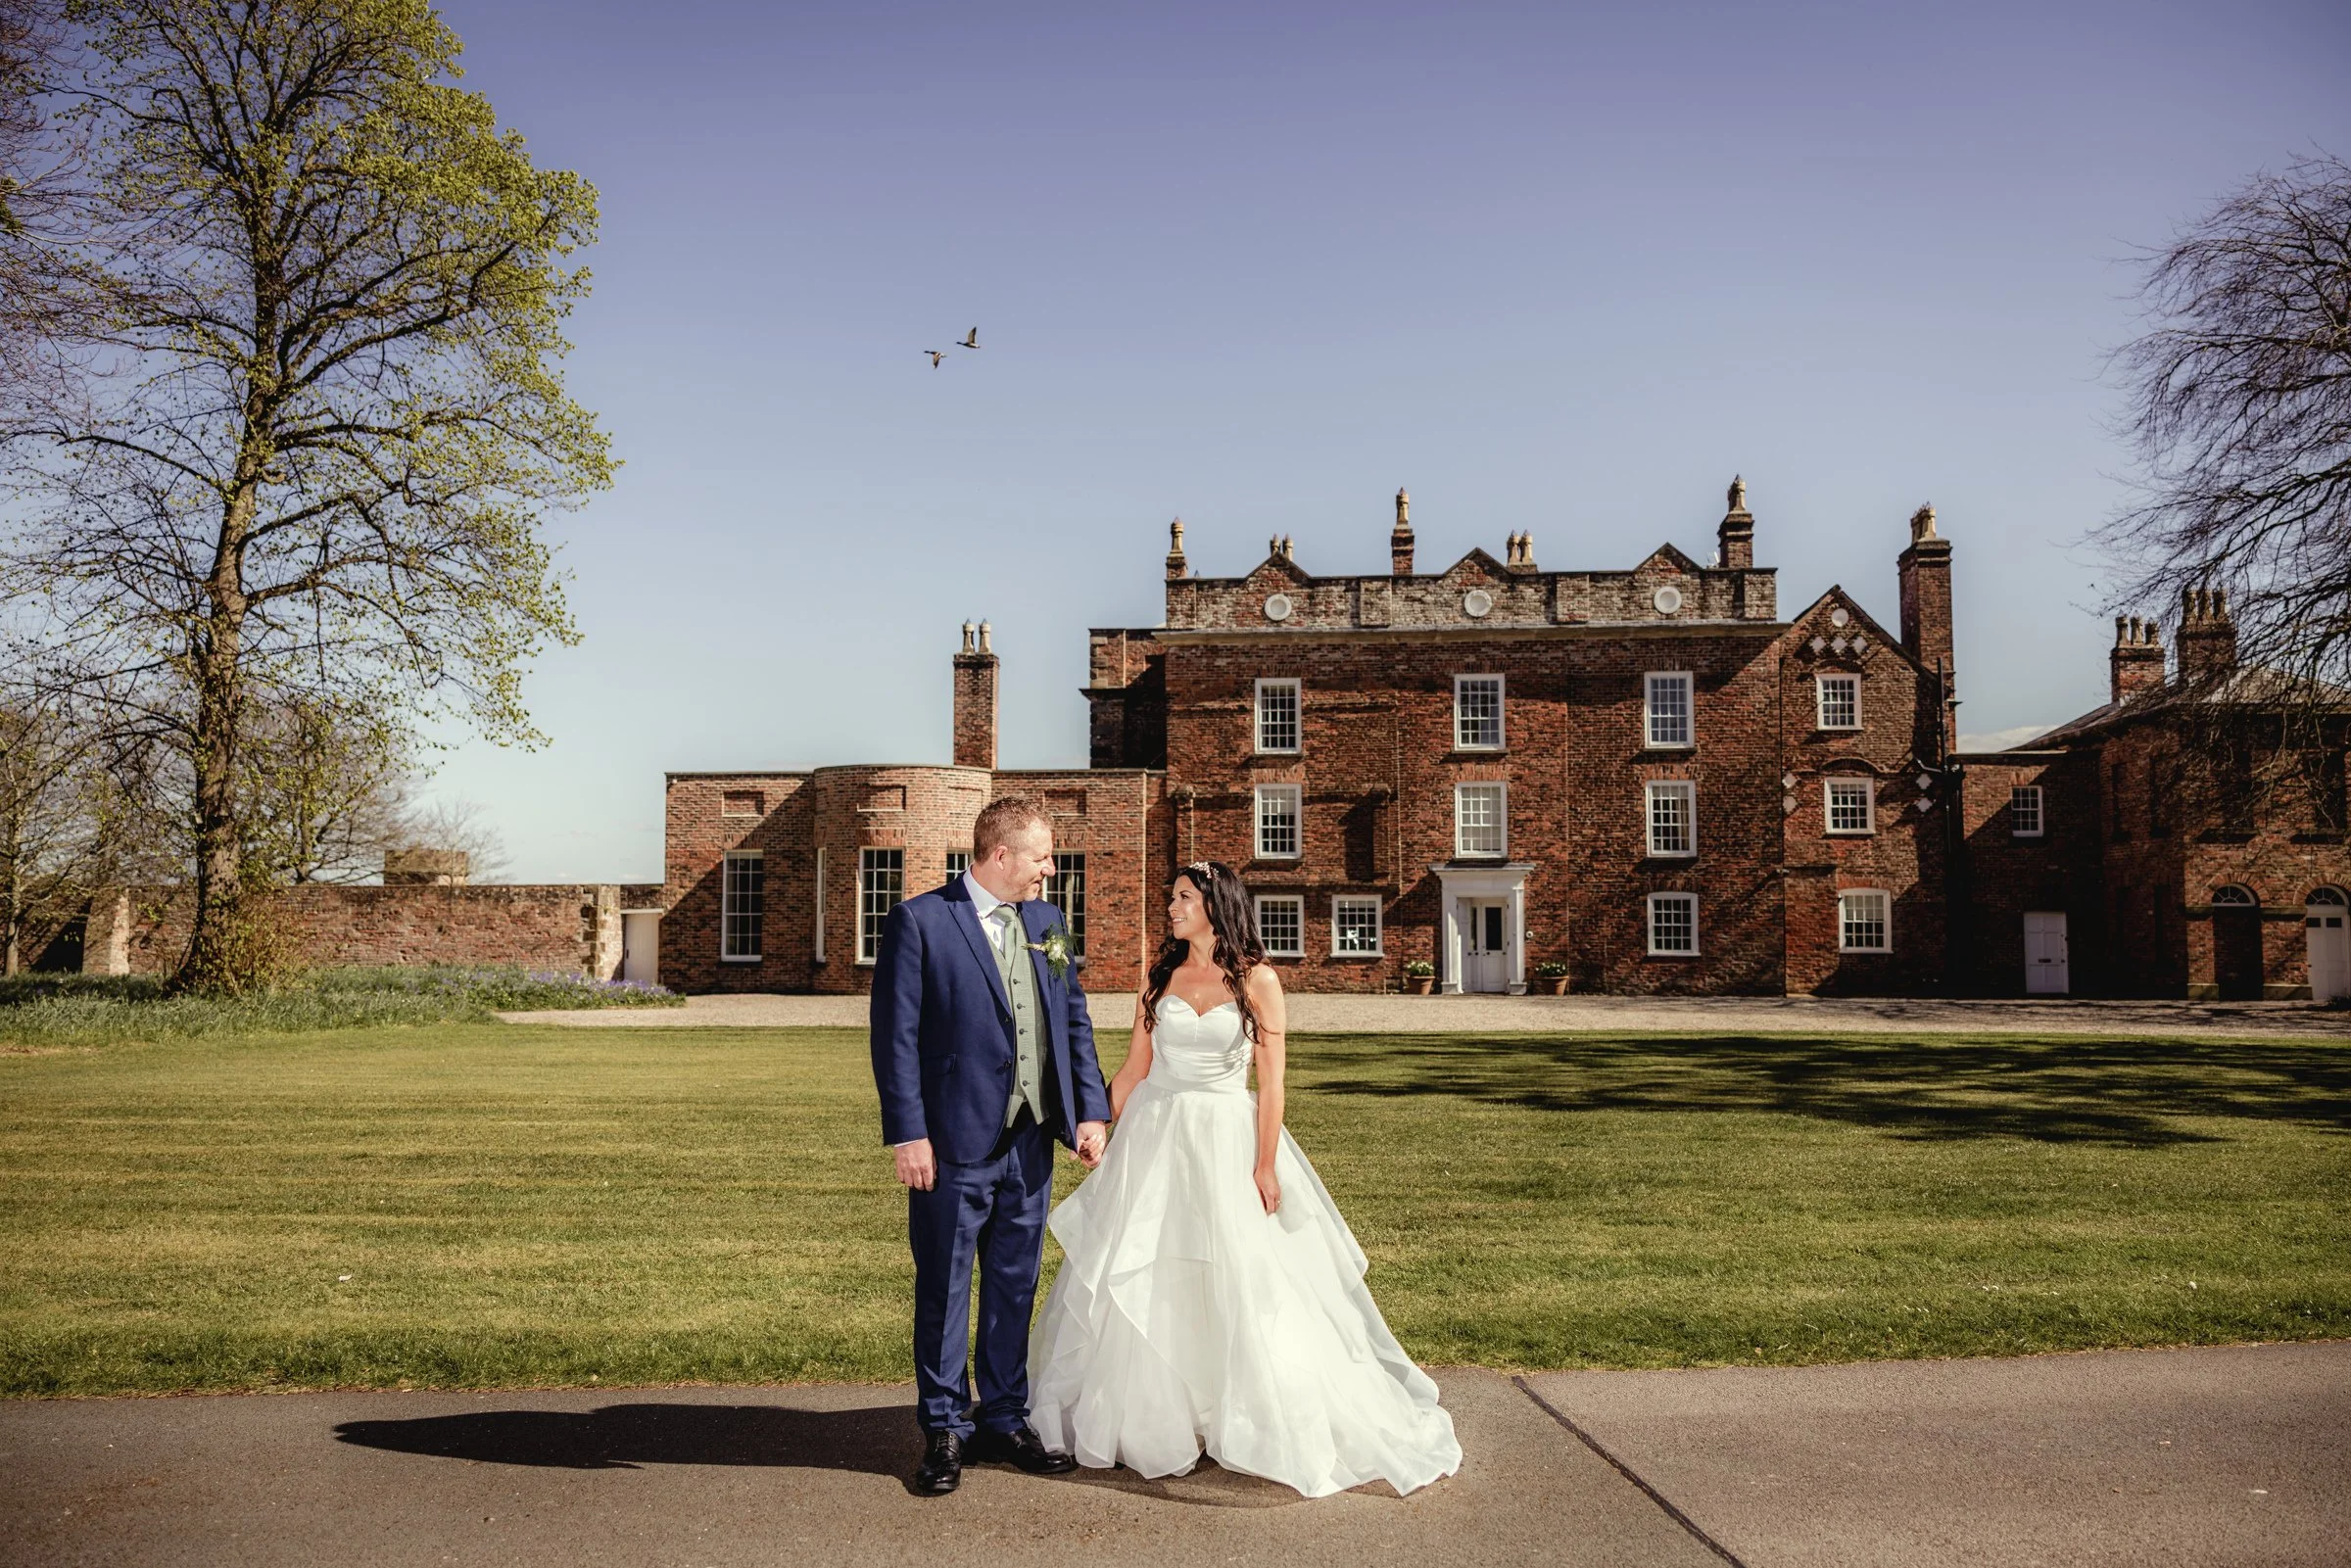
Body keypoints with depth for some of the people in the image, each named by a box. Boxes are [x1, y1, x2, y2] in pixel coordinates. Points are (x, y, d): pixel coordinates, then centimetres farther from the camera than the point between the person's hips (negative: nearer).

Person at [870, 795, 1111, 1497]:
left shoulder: (1046, 922, 10)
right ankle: (945, 1431, 20)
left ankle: (1004, 1420, 28)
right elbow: (896, 1036, -10)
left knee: (1015, 1288, 14)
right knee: (944, 1291, 6)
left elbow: (1075, 1022, 13)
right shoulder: (918, 923, -8)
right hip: (954, 1144, -5)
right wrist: (908, 1133, -15)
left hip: (1032, 1142, 6)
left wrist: (1091, 1110, 4)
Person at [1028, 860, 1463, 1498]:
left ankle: (1267, 1423, 15)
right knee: (1142, 1280, 7)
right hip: (1155, 1138, 3)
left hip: (1228, 1140, -3)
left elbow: (1270, 1080, -7)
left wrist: (1265, 1167, -11)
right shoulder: (1159, 974, 5)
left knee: (1245, 1285, -1)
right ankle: (1147, 1417, 23)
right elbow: (1135, 1067, 9)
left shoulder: (1257, 979, -5)